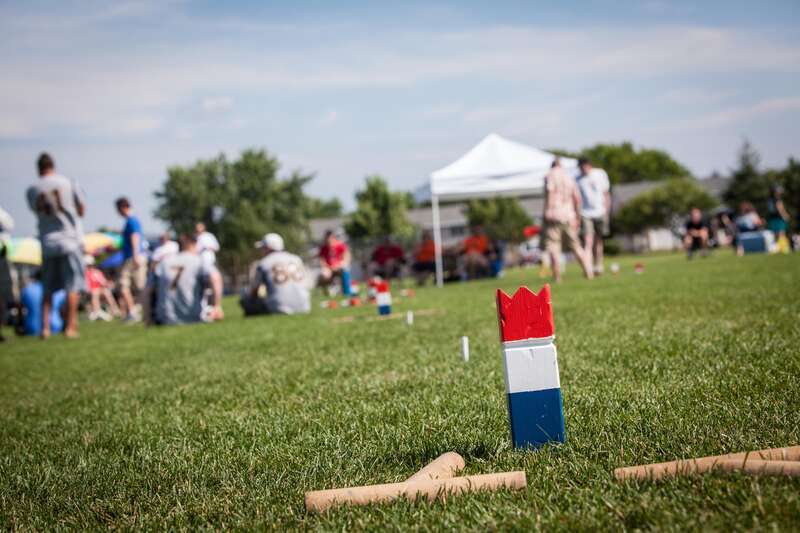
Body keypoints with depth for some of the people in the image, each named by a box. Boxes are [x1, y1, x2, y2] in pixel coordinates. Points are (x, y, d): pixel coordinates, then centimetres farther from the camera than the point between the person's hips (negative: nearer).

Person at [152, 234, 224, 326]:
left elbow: (155, 288, 10)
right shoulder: (199, 261, -7)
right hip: (194, 317, -3)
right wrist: (217, 307, -19)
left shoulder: (164, 262, 6)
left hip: (167, 320, 3)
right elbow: (215, 277, -24)